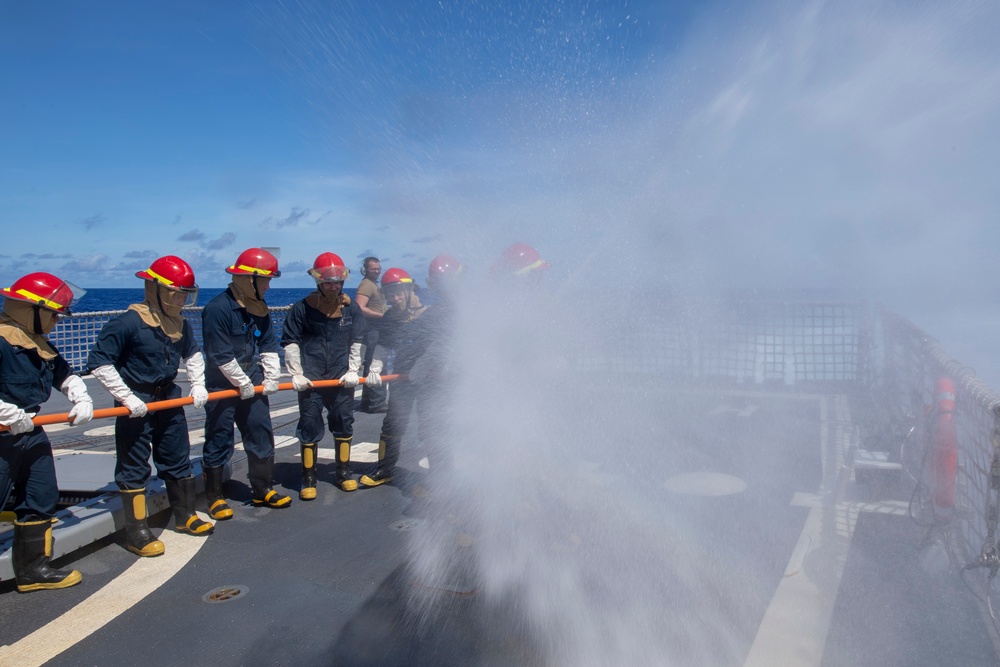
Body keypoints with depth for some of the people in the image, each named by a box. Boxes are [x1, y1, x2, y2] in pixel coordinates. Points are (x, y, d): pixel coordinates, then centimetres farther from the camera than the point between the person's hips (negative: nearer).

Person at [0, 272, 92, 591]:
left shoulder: (40, 344, 9)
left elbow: (65, 374, 18)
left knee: (41, 499, 15)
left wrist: (82, 400, 2)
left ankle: (33, 568, 29)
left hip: (31, 433, 10)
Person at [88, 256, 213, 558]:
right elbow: (99, 363, -20)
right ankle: (137, 533, 12)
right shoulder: (129, 322, -19)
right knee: (134, 468, 2)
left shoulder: (181, 324, 3)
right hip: (137, 404, -7)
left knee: (178, 459, 16)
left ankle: (185, 516, 31)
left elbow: (192, 353, 21)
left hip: (169, 398, 7)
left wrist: (198, 384, 8)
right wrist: (127, 398, -21)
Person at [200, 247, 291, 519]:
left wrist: (271, 377, -2)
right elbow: (221, 355, -21)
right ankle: (214, 497, 18)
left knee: (262, 434, 11)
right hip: (221, 383, -7)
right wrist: (243, 383, -15)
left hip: (251, 379, 7)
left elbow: (269, 344, 7)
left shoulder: (259, 308, 3)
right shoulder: (218, 308, -21)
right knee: (219, 441, 2)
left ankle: (262, 491, 24)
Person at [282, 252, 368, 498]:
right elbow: (290, 342, 0)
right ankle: (308, 478, 14)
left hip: (342, 377, 2)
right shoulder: (303, 308, -4)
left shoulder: (351, 308, 2)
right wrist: (296, 374, -6)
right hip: (310, 378, -2)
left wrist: (353, 370, 1)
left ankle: (343, 472, 25)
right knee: (309, 426, 2)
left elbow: (357, 342, 9)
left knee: (344, 423, 10)